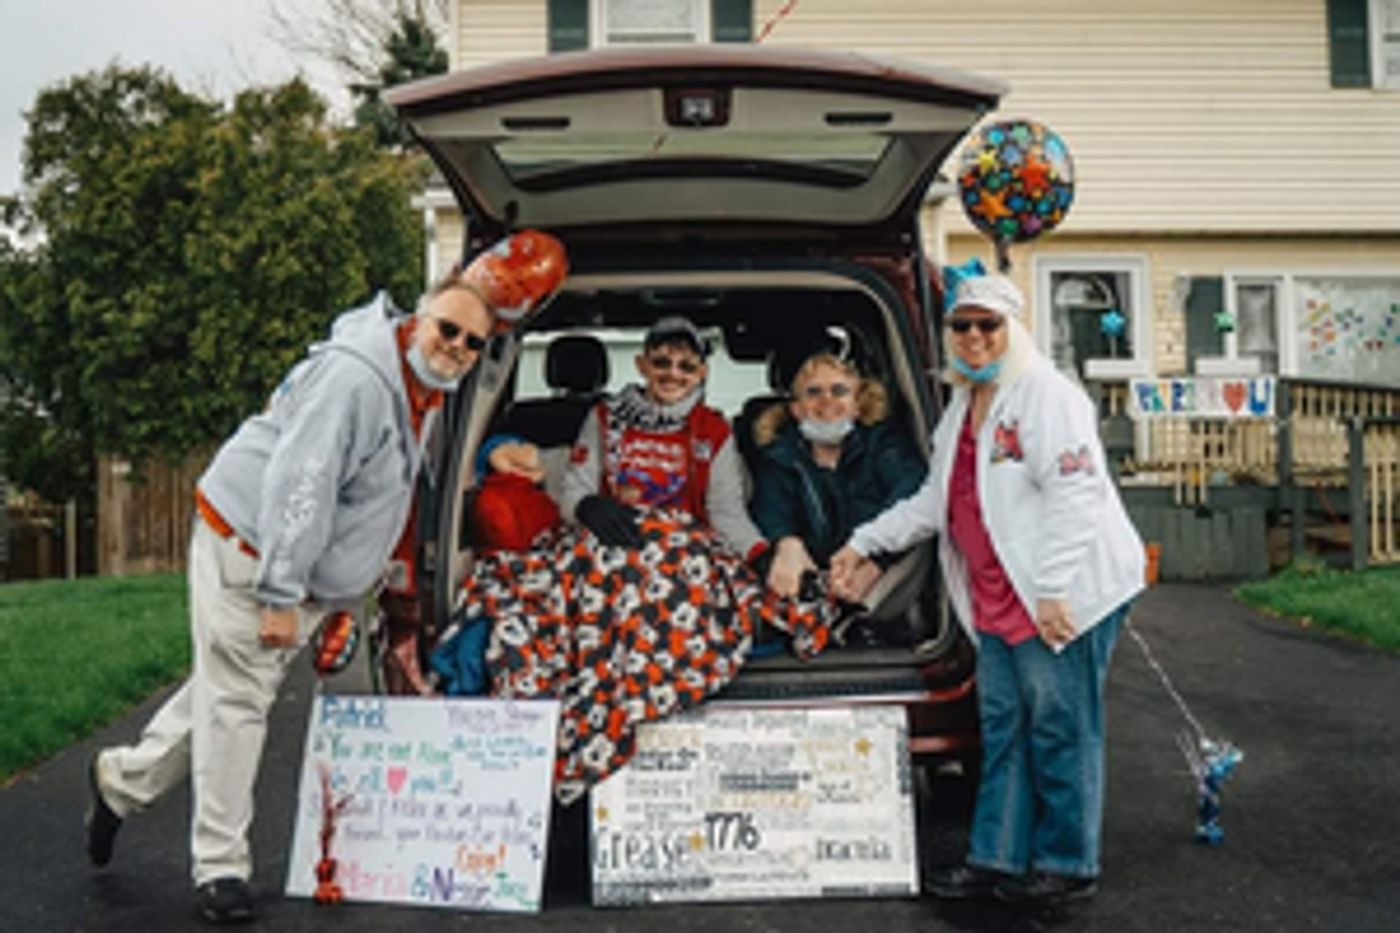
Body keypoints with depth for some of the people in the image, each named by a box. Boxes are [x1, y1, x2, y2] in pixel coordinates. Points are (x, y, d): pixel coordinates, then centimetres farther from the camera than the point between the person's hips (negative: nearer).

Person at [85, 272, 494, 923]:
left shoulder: (423, 393, 7)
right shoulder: (354, 377, -25)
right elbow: (299, 485, -29)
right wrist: (279, 595, -29)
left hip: (297, 570, 9)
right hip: (247, 545, -9)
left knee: (234, 691, 15)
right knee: (235, 698, -4)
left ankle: (123, 778, 35)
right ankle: (220, 866, 4)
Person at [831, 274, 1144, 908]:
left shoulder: (1046, 395, -10)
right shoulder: (962, 409, 17)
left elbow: (1073, 495, -18)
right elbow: (934, 500, 25)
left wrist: (1052, 589, -23)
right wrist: (864, 543, 21)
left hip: (1062, 597, -9)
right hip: (997, 599, 9)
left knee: (1060, 732, 0)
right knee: (1002, 731, 13)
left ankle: (1067, 864, 13)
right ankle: (997, 859, 22)